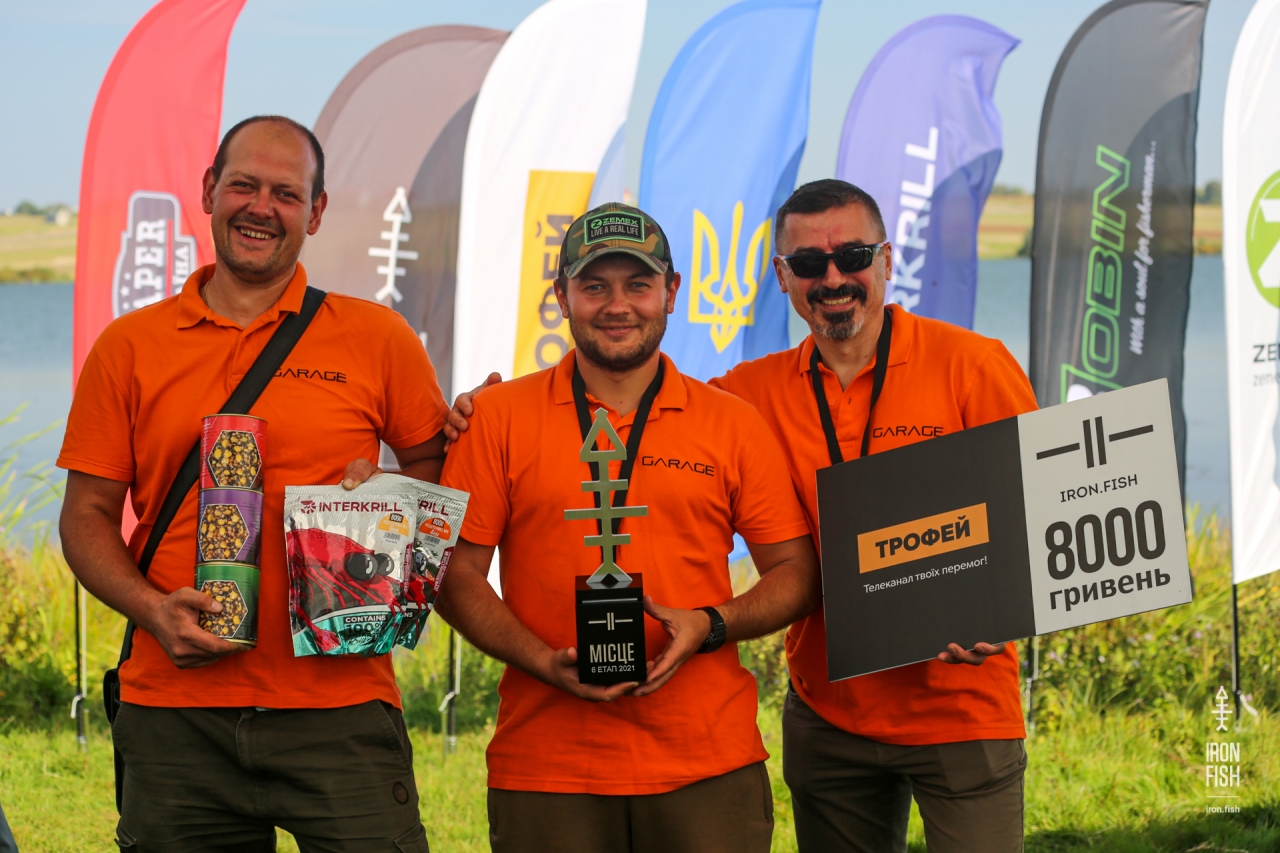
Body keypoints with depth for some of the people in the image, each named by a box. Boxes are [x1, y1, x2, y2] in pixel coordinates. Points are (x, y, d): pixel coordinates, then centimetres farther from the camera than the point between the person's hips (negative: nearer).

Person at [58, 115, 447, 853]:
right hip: (176, 709, 1)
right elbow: (87, 516, 10)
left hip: (337, 705, -1)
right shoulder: (129, 348, 10)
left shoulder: (377, 339, 7)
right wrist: (153, 609, -7)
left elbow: (439, 477, 15)